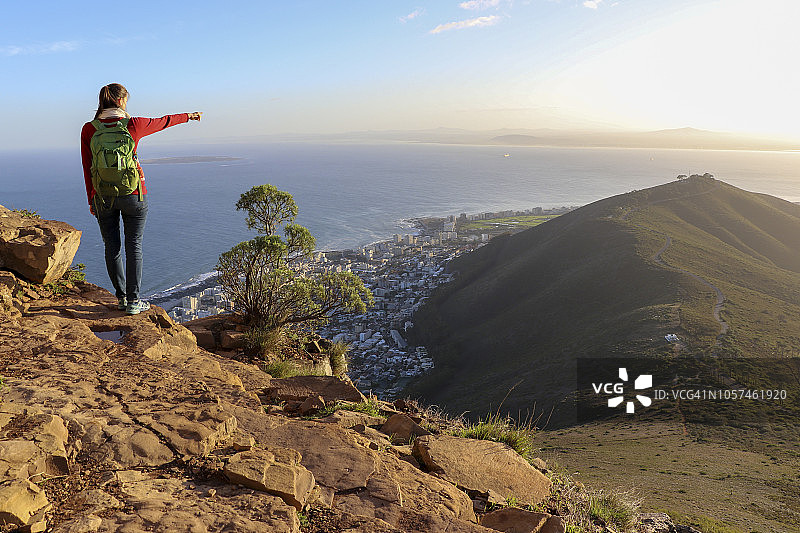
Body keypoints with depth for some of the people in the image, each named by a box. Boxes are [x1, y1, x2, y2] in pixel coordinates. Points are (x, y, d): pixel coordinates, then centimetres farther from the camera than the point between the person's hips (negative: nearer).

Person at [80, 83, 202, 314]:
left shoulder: (88, 130, -3)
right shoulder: (133, 125, -8)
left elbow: (87, 168, 1)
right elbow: (163, 122, 10)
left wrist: (91, 200, 10)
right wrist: (188, 116, 28)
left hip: (103, 197, 2)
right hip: (133, 195, -2)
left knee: (112, 246, 12)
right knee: (134, 245, 4)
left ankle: (121, 297, 19)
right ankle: (133, 301, 6)